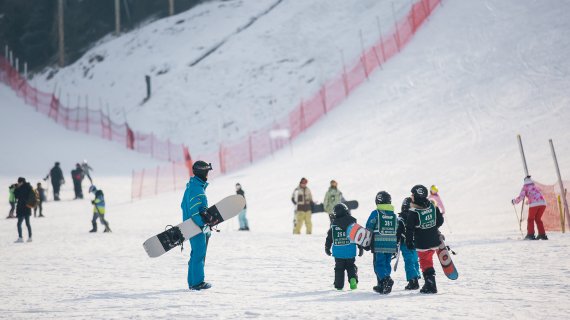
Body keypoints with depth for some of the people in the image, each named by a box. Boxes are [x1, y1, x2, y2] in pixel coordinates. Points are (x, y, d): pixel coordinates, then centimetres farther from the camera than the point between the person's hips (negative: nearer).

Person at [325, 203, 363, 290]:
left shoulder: (334, 223, -1)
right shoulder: (352, 222, -2)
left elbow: (329, 238, 5)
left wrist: (327, 248, 19)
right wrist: (361, 248, 9)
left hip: (338, 251, 0)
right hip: (350, 250, 0)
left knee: (339, 268, 10)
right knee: (351, 266, 14)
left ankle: (339, 285, 8)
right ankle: (353, 279, -9)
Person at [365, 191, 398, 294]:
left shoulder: (375, 213, -4)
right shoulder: (394, 215, 12)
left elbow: (369, 229, -4)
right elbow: (397, 231, 16)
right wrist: (396, 246, 22)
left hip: (379, 245, -5)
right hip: (391, 245, 5)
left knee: (379, 264, -3)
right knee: (386, 264, 13)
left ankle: (385, 280, -27)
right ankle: (382, 286, 15)